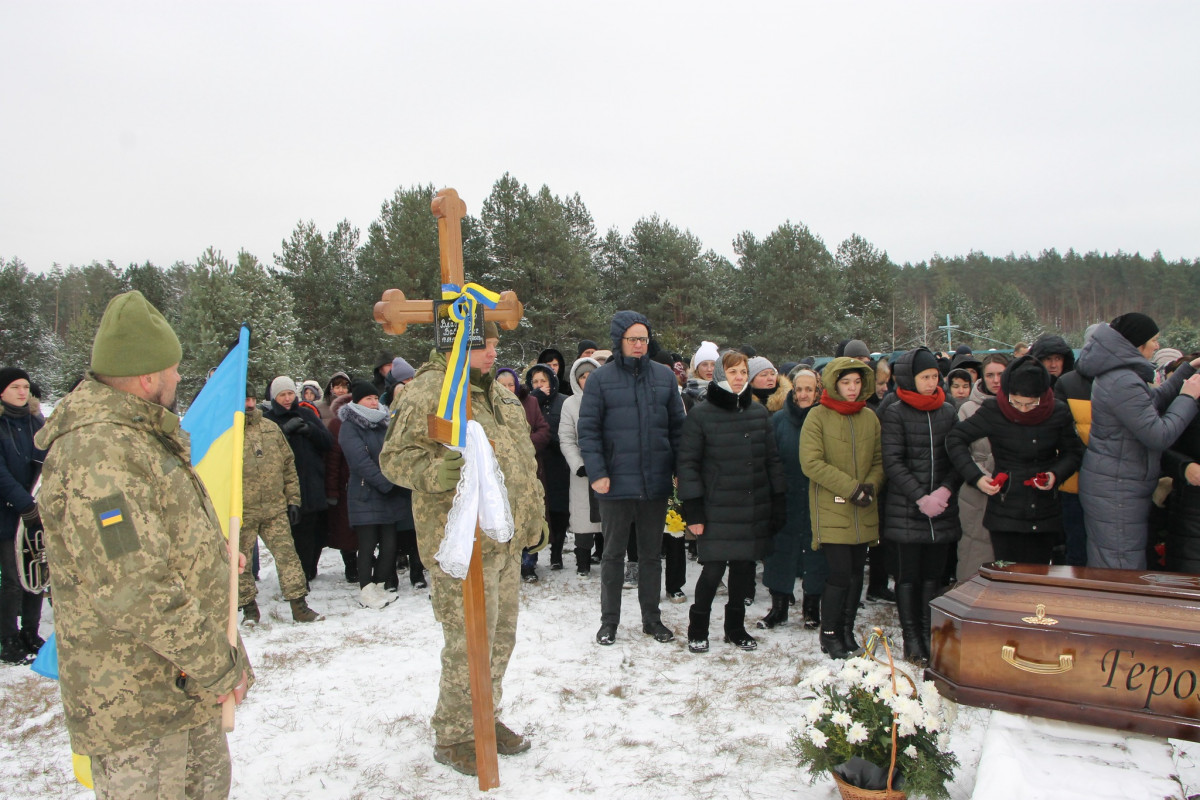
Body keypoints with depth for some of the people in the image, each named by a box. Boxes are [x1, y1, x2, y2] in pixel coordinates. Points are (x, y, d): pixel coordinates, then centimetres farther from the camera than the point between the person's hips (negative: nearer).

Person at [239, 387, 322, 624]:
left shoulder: (271, 429, 10)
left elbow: (288, 464, 14)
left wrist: (293, 498, 10)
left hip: (275, 509, 3)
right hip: (241, 513, -3)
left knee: (287, 554, 0)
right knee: (240, 560, 6)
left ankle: (299, 605, 5)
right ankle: (249, 608, 21)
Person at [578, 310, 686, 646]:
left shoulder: (664, 376, 5)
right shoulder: (601, 379, -3)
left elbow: (677, 425, 8)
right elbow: (588, 430, -5)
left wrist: (680, 469, 2)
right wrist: (596, 473, -13)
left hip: (656, 482, 3)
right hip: (617, 483, -2)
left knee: (652, 553, 14)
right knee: (613, 553, 9)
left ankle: (652, 618, 28)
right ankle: (609, 621, 22)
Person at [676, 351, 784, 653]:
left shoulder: (759, 412, 10)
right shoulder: (701, 414, -4)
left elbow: (772, 460, 14)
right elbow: (687, 463, -6)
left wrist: (779, 502, 10)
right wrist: (692, 510, -11)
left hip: (754, 510, 5)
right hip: (717, 511, -4)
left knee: (744, 569, 10)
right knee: (713, 570, -5)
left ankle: (735, 628, 28)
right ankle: (697, 629, 17)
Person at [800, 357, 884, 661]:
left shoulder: (869, 417, 9)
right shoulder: (818, 416, -5)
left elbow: (880, 460, 12)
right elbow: (811, 462, -13)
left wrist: (871, 485, -8)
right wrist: (851, 487, -16)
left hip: (863, 512, 5)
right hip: (831, 509, -5)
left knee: (856, 573, 9)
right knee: (840, 572, -8)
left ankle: (847, 631, 25)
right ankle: (829, 635, 9)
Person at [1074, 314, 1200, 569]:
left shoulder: (1116, 374, 11)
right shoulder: (1124, 383, -23)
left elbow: (1154, 401, 27)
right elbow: (1160, 435, -22)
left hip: (1111, 487, 11)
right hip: (1117, 493, -11)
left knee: (1103, 567, 17)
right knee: (1123, 576, -3)